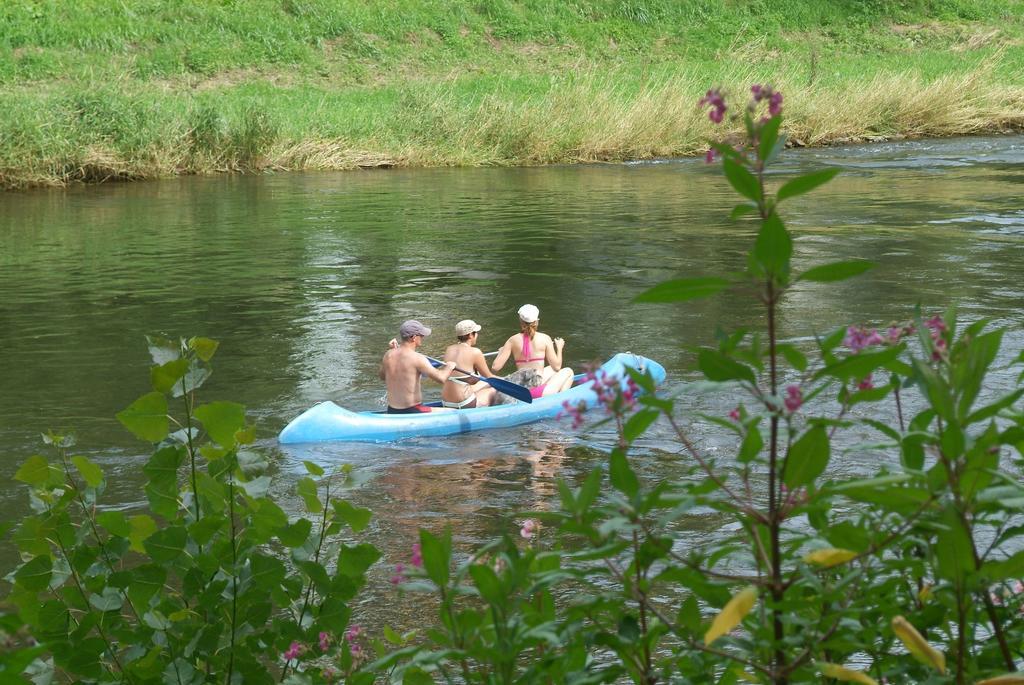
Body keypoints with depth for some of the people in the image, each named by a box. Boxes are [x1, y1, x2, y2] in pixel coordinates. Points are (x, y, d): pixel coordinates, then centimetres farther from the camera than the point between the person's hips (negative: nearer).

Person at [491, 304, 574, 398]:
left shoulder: (512, 341, -2)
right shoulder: (544, 338, -8)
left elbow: (495, 367, -4)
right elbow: (557, 367, -3)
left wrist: (501, 352, 17)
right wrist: (559, 348, 14)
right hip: (539, 392, -5)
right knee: (568, 371, 21)